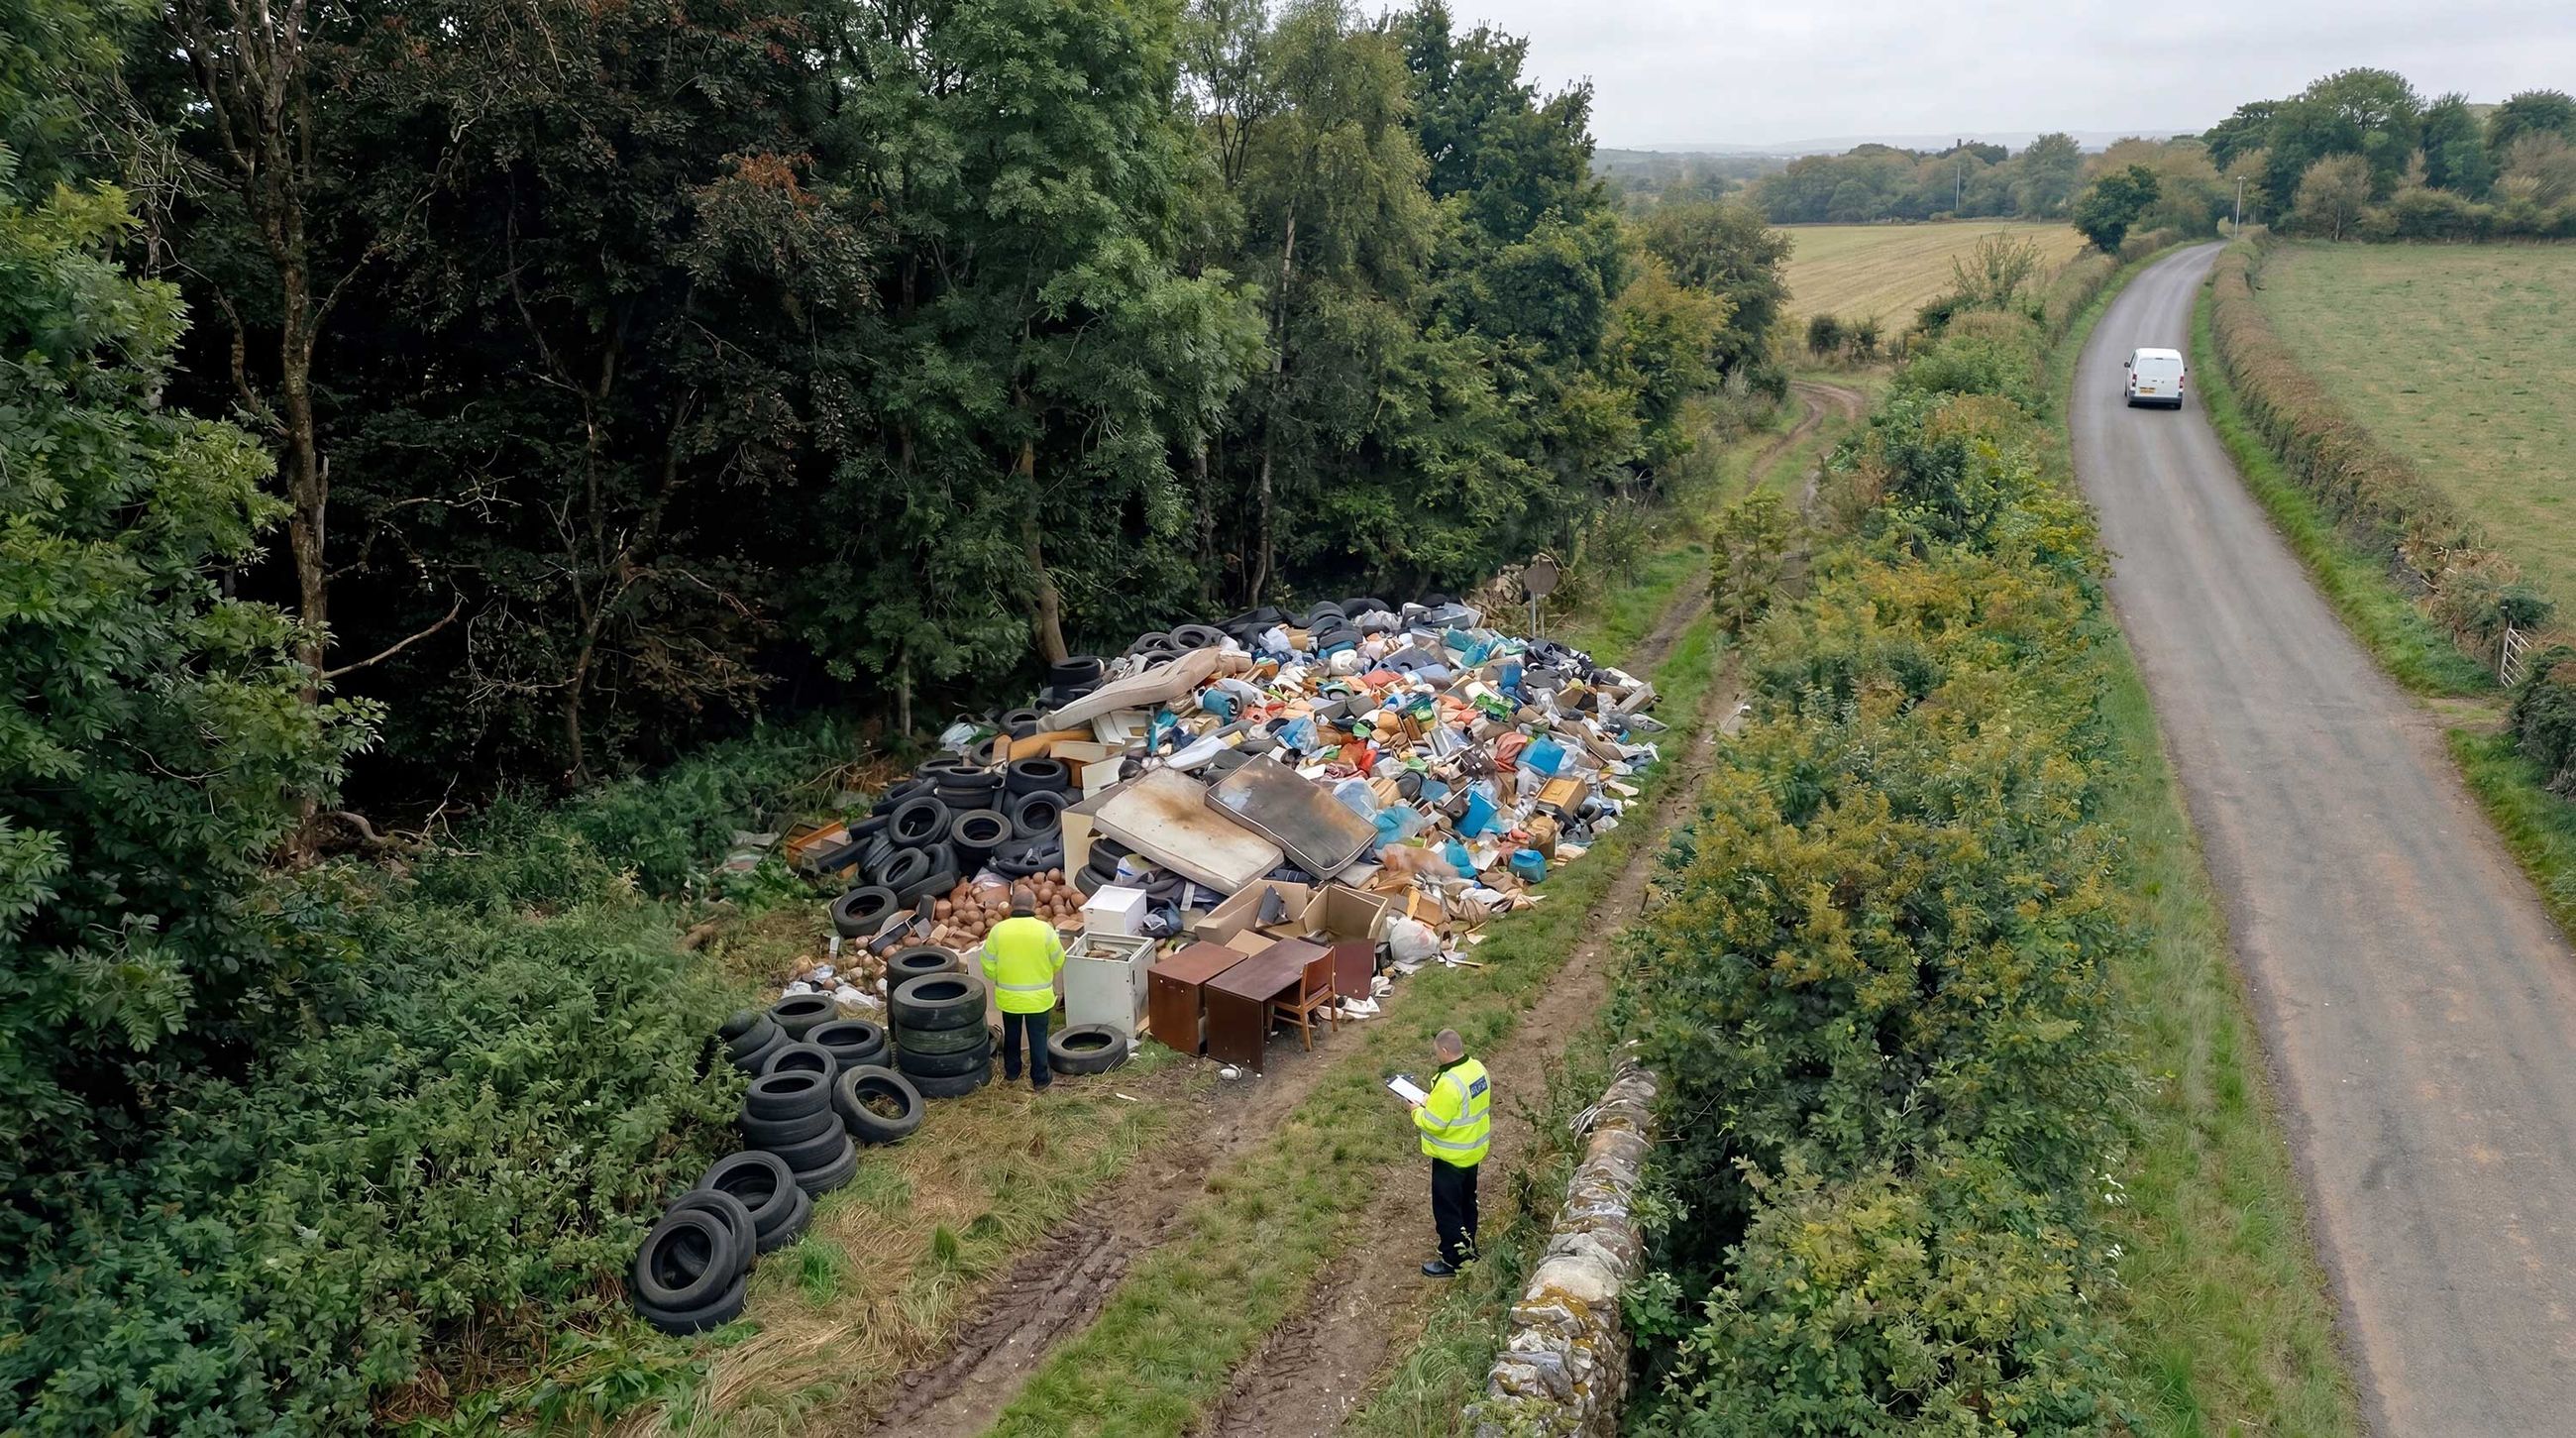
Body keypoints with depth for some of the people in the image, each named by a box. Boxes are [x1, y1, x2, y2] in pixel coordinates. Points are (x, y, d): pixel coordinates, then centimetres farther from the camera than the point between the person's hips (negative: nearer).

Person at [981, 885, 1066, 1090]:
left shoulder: (998, 930, -13)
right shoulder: (1045, 930, -17)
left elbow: (988, 968, -6)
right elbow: (1058, 962, -4)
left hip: (1008, 997, 2)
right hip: (1038, 998, -2)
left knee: (1011, 1035, 22)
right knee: (1038, 1038, 13)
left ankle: (1011, 1073, 36)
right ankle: (1040, 1080, 21)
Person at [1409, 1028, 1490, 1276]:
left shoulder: (1449, 1083, -32)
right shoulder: (1478, 1069, -4)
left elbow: (1433, 1124, -26)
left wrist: (1418, 1111, -8)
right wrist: (1432, 1100, 6)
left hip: (1451, 1157, -9)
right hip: (1473, 1150, 9)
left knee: (1447, 1209, 8)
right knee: (1467, 1202, 24)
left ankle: (1452, 1261, 19)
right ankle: (1468, 1249, 39)